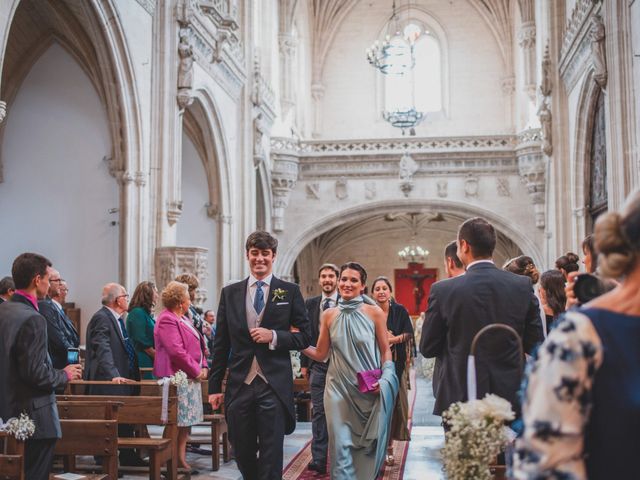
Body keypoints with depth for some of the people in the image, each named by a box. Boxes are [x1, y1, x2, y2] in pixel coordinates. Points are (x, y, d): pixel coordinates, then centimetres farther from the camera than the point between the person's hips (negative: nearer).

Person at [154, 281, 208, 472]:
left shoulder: (183, 318, 18)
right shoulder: (167, 320, -14)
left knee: (187, 420, 11)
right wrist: (196, 370, -14)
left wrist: (204, 366, 7)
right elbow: (177, 351, -22)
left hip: (190, 378, 10)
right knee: (177, 422, -6)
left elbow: (196, 345, 22)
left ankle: (181, 458, 18)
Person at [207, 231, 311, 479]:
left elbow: (304, 337, 3)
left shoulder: (290, 292, 2)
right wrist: (214, 386, 6)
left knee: (271, 457, 0)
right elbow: (221, 344, 9)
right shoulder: (230, 293, 8)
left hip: (274, 386, -2)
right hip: (239, 385, 3)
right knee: (242, 454, 13)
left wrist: (274, 336, -14)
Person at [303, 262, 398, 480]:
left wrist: (385, 379, -12)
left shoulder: (374, 312, -4)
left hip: (369, 389, -1)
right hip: (338, 388, 1)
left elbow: (385, 351, 1)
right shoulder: (328, 315, 2)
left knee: (368, 443, 10)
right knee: (341, 444, -1)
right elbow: (320, 354, 6)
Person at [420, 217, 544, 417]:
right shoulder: (523, 286, -4)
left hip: (459, 398, -2)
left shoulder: (443, 290, -11)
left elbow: (427, 348, -3)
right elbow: (534, 343, 2)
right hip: (510, 398, 2)